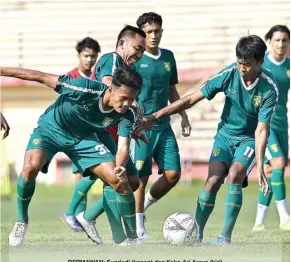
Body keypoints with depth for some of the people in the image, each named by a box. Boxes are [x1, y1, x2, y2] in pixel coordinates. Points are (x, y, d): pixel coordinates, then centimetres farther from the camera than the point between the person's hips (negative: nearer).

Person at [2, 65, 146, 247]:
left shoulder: (127, 115, -21)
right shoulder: (85, 89, -35)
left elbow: (123, 147, -22)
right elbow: (41, 77, -28)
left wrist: (120, 167, -47)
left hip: (82, 138, 4)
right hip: (50, 130, -4)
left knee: (120, 181, -10)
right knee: (31, 167, -32)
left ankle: (133, 239, 6)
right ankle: (21, 221, -7)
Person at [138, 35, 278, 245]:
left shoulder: (269, 89, -23)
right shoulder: (229, 75, -18)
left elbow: (261, 130, -21)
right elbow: (191, 100, -13)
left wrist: (260, 166, -29)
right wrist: (156, 117, -15)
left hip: (249, 139, -2)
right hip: (226, 134, 2)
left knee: (234, 175, -25)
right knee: (213, 180, -15)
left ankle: (226, 237, -16)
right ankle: (196, 235, -6)